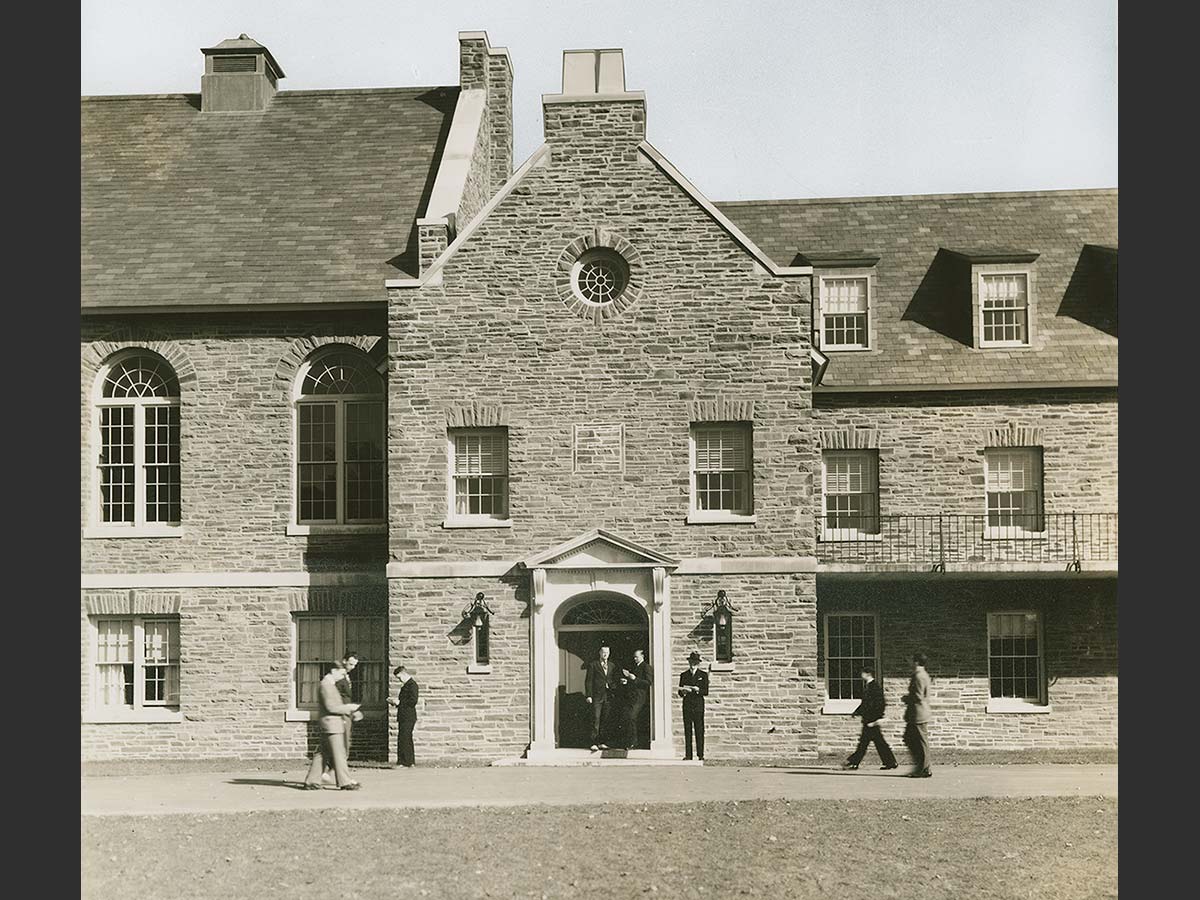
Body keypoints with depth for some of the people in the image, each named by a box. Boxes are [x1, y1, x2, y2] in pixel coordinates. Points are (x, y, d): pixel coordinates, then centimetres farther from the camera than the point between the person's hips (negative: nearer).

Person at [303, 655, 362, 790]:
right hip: (331, 724, -10)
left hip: (333, 724, 10)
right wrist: (349, 707, -12)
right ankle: (345, 782, -4)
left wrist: (349, 711, 16)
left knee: (322, 753, 11)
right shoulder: (325, 685, -15)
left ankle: (311, 781, 13)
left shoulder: (330, 684, 18)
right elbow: (331, 707, -20)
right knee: (338, 753, -7)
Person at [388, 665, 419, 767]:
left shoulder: (412, 685, -12)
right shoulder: (405, 685, 19)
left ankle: (405, 763, -10)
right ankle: (410, 762, 21)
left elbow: (413, 701, -20)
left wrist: (399, 702, -16)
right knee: (407, 740, 14)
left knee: (403, 739, -11)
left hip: (408, 718, -11)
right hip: (404, 717, 11)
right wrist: (394, 701, 9)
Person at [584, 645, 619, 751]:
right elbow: (588, 681, 0)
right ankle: (594, 743, -7)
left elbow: (615, 681, 19)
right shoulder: (593, 665, 4)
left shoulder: (612, 666, 16)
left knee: (606, 720, 2)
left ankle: (601, 743, 8)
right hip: (596, 696, -4)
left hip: (608, 697, 4)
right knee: (596, 719, -8)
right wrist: (588, 695, -8)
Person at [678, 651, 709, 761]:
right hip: (687, 705, 2)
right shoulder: (684, 675, 15)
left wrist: (698, 690, -16)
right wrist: (683, 692, -11)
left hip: (698, 705, -2)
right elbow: (680, 693, 11)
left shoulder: (703, 675, 9)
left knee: (699, 730, -5)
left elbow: (706, 692, 2)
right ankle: (688, 755, -1)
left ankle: (700, 754, -3)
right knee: (687, 730, -2)